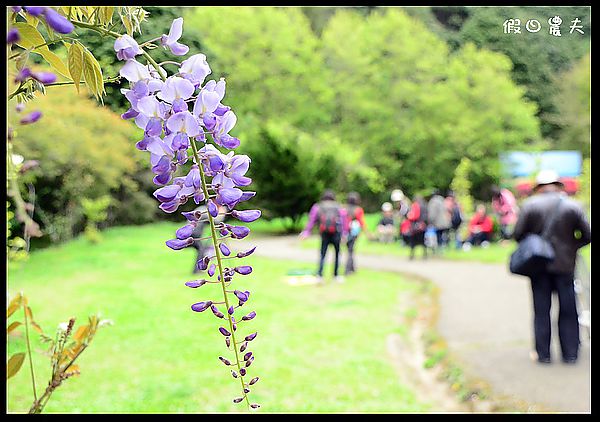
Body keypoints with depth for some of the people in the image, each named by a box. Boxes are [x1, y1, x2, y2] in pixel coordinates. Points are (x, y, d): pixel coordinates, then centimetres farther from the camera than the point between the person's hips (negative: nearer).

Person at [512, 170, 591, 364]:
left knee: (541, 311, 8)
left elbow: (517, 234, -8)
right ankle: (570, 354, 12)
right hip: (565, 265, 0)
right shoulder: (573, 206, -3)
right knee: (568, 311, 10)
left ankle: (543, 354, 10)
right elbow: (587, 236, -4)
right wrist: (571, 245, 12)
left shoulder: (530, 205, -5)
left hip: (538, 266, 0)